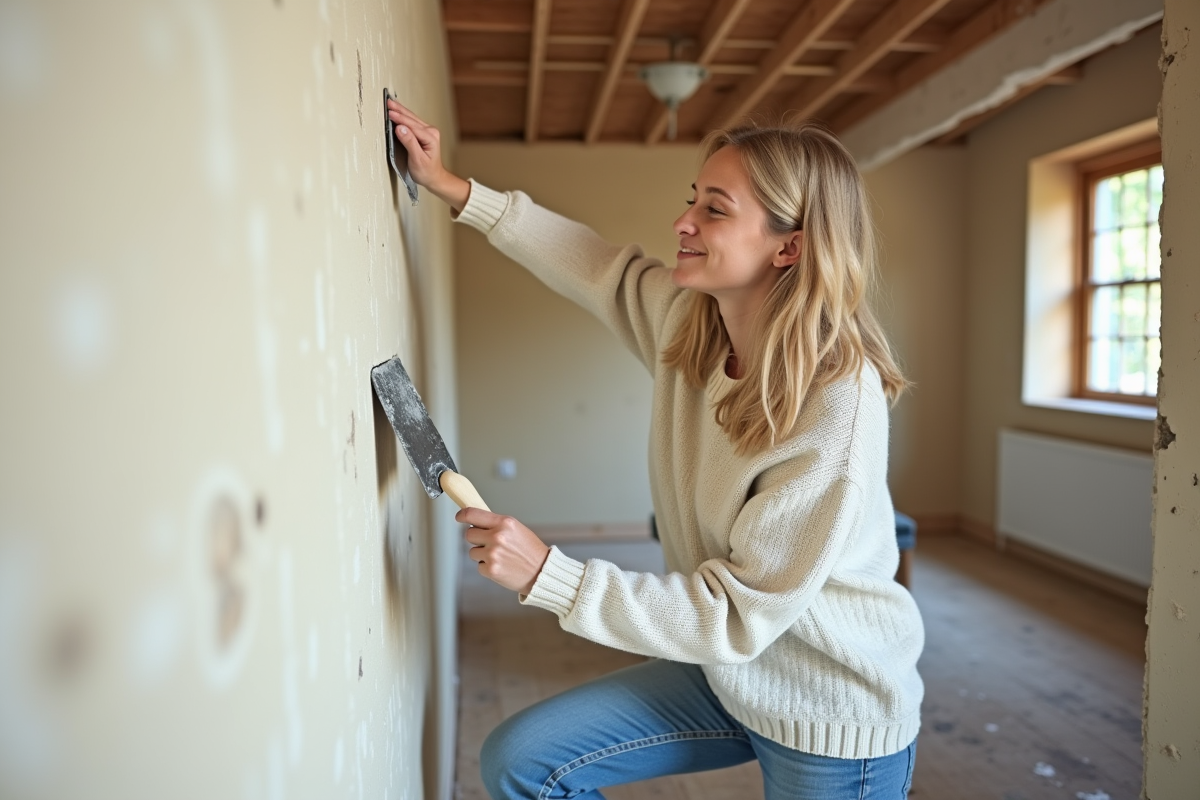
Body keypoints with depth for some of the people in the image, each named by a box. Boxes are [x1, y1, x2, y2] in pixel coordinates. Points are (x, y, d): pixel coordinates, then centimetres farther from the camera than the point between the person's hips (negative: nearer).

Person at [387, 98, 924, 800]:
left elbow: (735, 616, -26)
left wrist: (548, 575, -29)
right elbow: (598, 265, 8)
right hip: (726, 673, 6)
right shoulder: (687, 319, -9)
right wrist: (454, 188, 7)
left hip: (834, 721, -6)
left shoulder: (836, 410, -29)